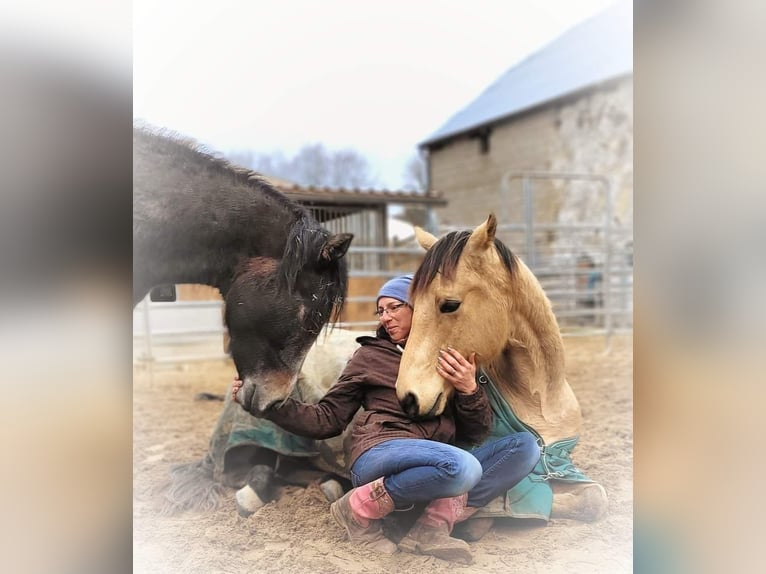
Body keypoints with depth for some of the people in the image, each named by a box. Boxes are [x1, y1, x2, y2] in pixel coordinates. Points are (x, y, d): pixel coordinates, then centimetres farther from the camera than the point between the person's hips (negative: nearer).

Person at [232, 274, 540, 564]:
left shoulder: (455, 362, 18)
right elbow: (327, 419, 8)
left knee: (525, 446, -13)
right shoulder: (371, 355, 11)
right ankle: (359, 508, -12)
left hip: (435, 469, 4)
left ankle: (435, 524, -23)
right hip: (379, 453, -4)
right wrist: (269, 404, -4)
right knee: (463, 466, -34)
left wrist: (470, 390, -6)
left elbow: (475, 434, 13)